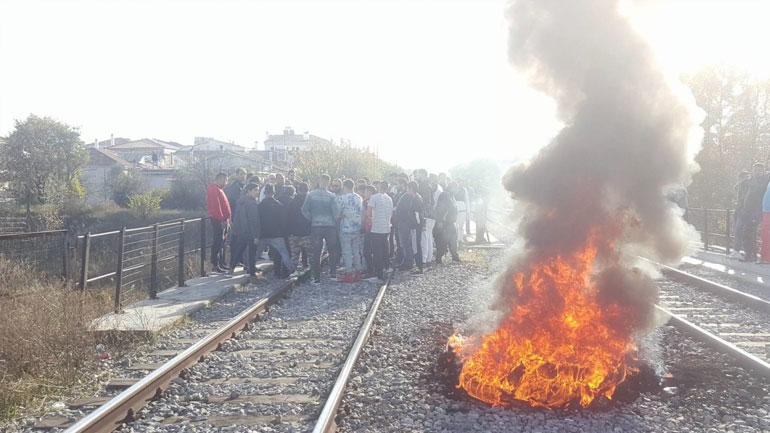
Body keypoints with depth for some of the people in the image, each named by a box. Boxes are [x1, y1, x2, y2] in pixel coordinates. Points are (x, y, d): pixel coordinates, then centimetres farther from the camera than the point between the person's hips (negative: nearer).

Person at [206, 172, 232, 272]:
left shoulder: (219, 189, 21)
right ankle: (215, 265, -4)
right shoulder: (214, 189, -12)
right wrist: (222, 220, -22)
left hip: (223, 221, 10)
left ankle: (221, 264, 19)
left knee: (222, 242, 13)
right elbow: (215, 206, -21)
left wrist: (227, 219, 18)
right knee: (218, 243, -8)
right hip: (218, 221, -10)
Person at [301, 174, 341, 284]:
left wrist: (311, 220, 8)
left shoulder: (311, 195, -4)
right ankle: (333, 272, 11)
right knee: (332, 250, 16)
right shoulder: (331, 196, -8)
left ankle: (316, 277, 6)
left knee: (315, 253, 6)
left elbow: (304, 210, -5)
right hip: (330, 226, -1)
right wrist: (336, 222, 7)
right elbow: (336, 212, -10)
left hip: (315, 226, 1)